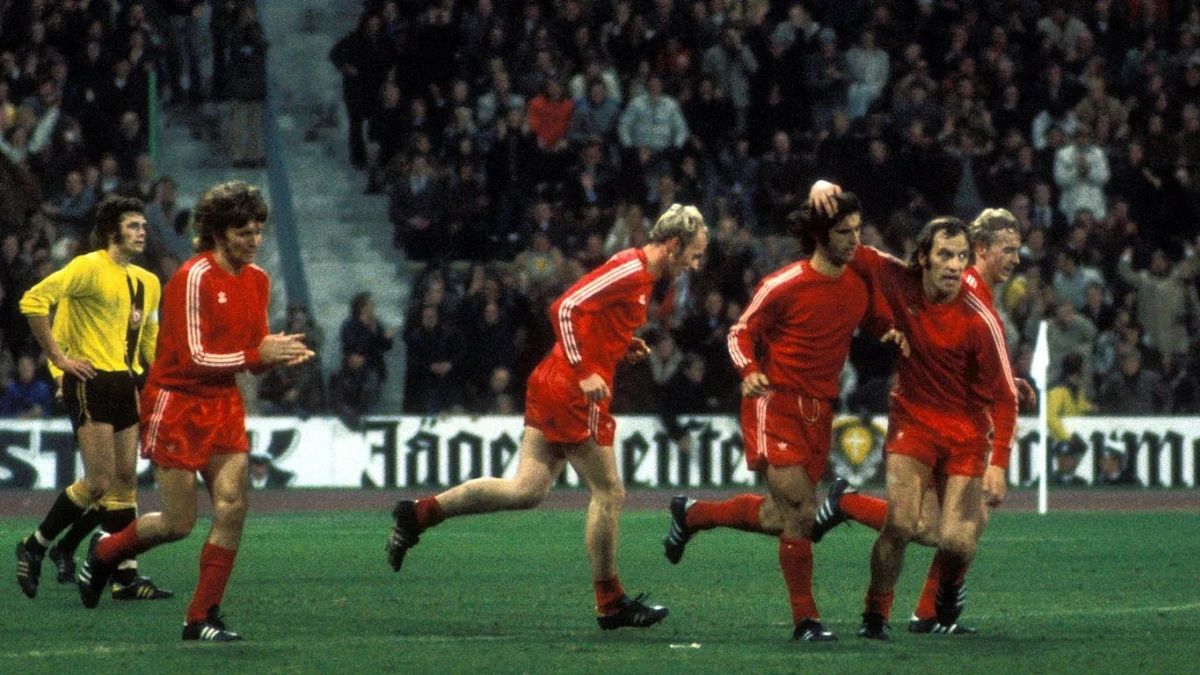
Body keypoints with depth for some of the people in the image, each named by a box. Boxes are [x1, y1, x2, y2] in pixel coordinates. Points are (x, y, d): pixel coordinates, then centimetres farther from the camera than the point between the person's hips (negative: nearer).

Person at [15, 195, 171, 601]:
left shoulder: (147, 282, 15)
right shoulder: (90, 268, -10)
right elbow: (33, 301, -18)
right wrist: (58, 357, -16)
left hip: (125, 383, 8)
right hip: (91, 381, -8)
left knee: (125, 481, 5)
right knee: (100, 483, -10)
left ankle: (126, 576, 7)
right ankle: (35, 546, 7)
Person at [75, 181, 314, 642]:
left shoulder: (257, 280, 6)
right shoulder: (194, 278, -18)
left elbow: (255, 353, 13)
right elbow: (195, 359, -21)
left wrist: (282, 354, -9)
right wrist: (257, 354, -24)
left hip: (224, 405, 7)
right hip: (177, 406, -7)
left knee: (232, 507, -7)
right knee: (178, 524, -3)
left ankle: (202, 617, 1)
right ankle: (103, 554, 27)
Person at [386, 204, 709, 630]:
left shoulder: (640, 275, 17)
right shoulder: (629, 270, -14)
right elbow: (565, 308, -21)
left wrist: (624, 346, 9)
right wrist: (584, 374, -23)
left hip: (554, 385, 10)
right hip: (574, 395, -10)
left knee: (528, 490, 4)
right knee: (609, 493, 0)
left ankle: (419, 515, 2)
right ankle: (610, 605, 9)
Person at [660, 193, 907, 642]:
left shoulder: (861, 285, 5)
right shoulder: (784, 285, -11)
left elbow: (884, 323, 20)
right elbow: (741, 333, -3)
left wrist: (897, 334, -5)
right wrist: (750, 372, -22)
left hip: (819, 413, 7)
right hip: (776, 403, -7)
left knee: (778, 519, 10)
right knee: (801, 511, -14)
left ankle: (692, 514, 35)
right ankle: (805, 621, -6)